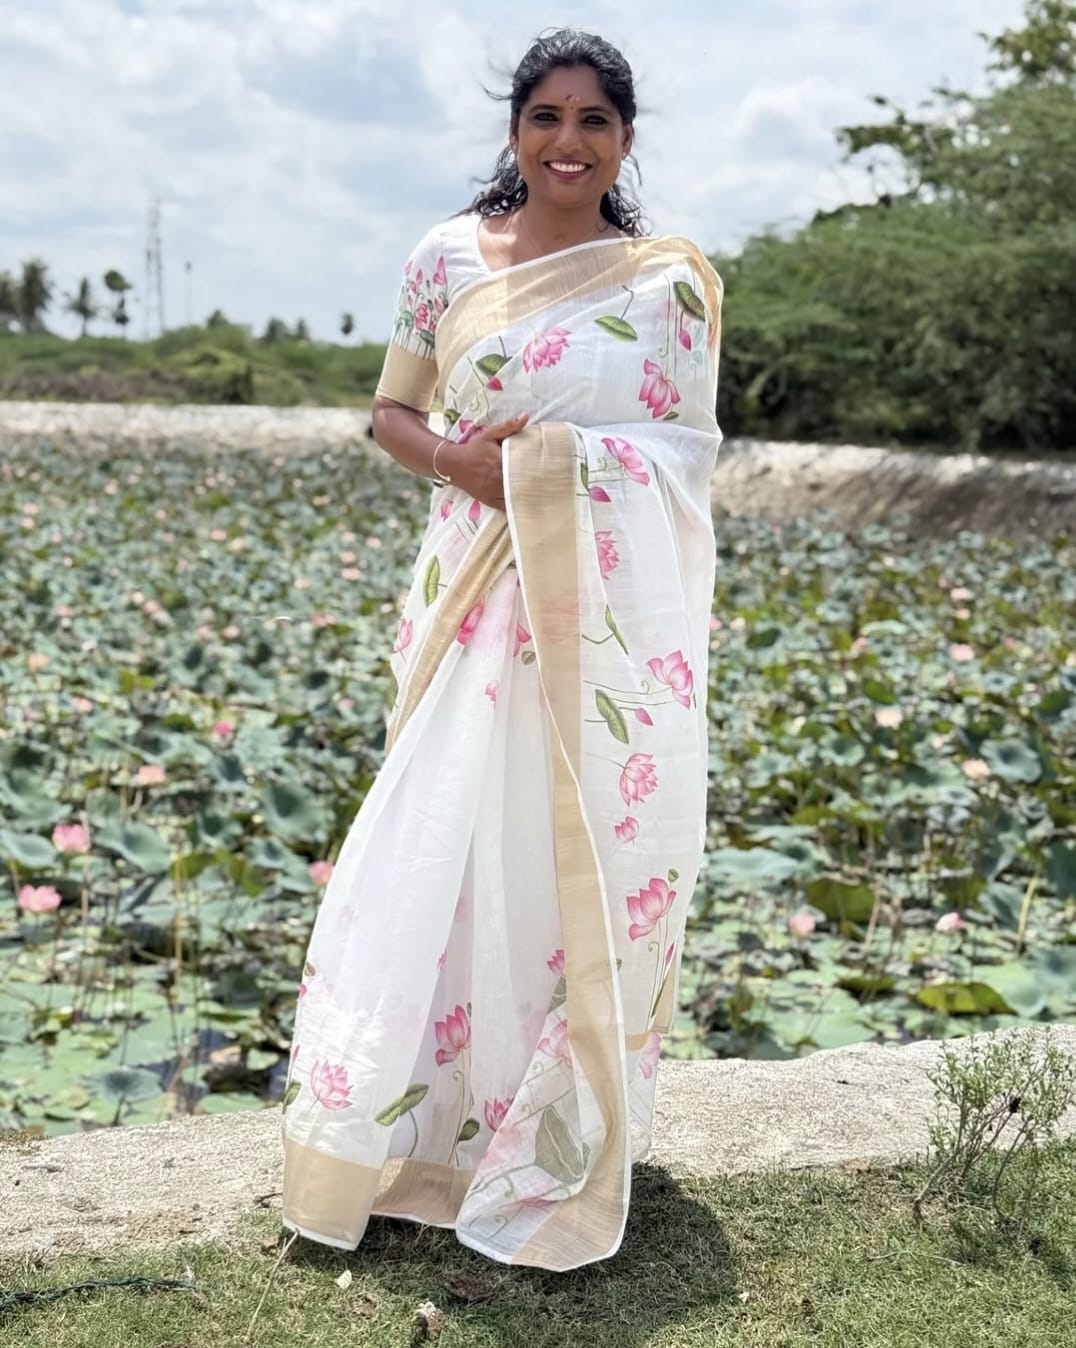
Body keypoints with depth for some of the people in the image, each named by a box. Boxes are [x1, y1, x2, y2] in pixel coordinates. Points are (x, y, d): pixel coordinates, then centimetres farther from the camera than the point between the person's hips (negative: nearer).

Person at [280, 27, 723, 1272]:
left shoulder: (669, 284, 3)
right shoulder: (447, 258, 7)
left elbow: (693, 448, 4)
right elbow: (391, 411, 12)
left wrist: (562, 453, -11)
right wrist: (456, 457, -9)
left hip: (611, 606, -1)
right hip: (480, 594, 1)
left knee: (589, 845, 4)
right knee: (447, 841, 1)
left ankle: (564, 1129, 23)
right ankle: (420, 1120, 20)